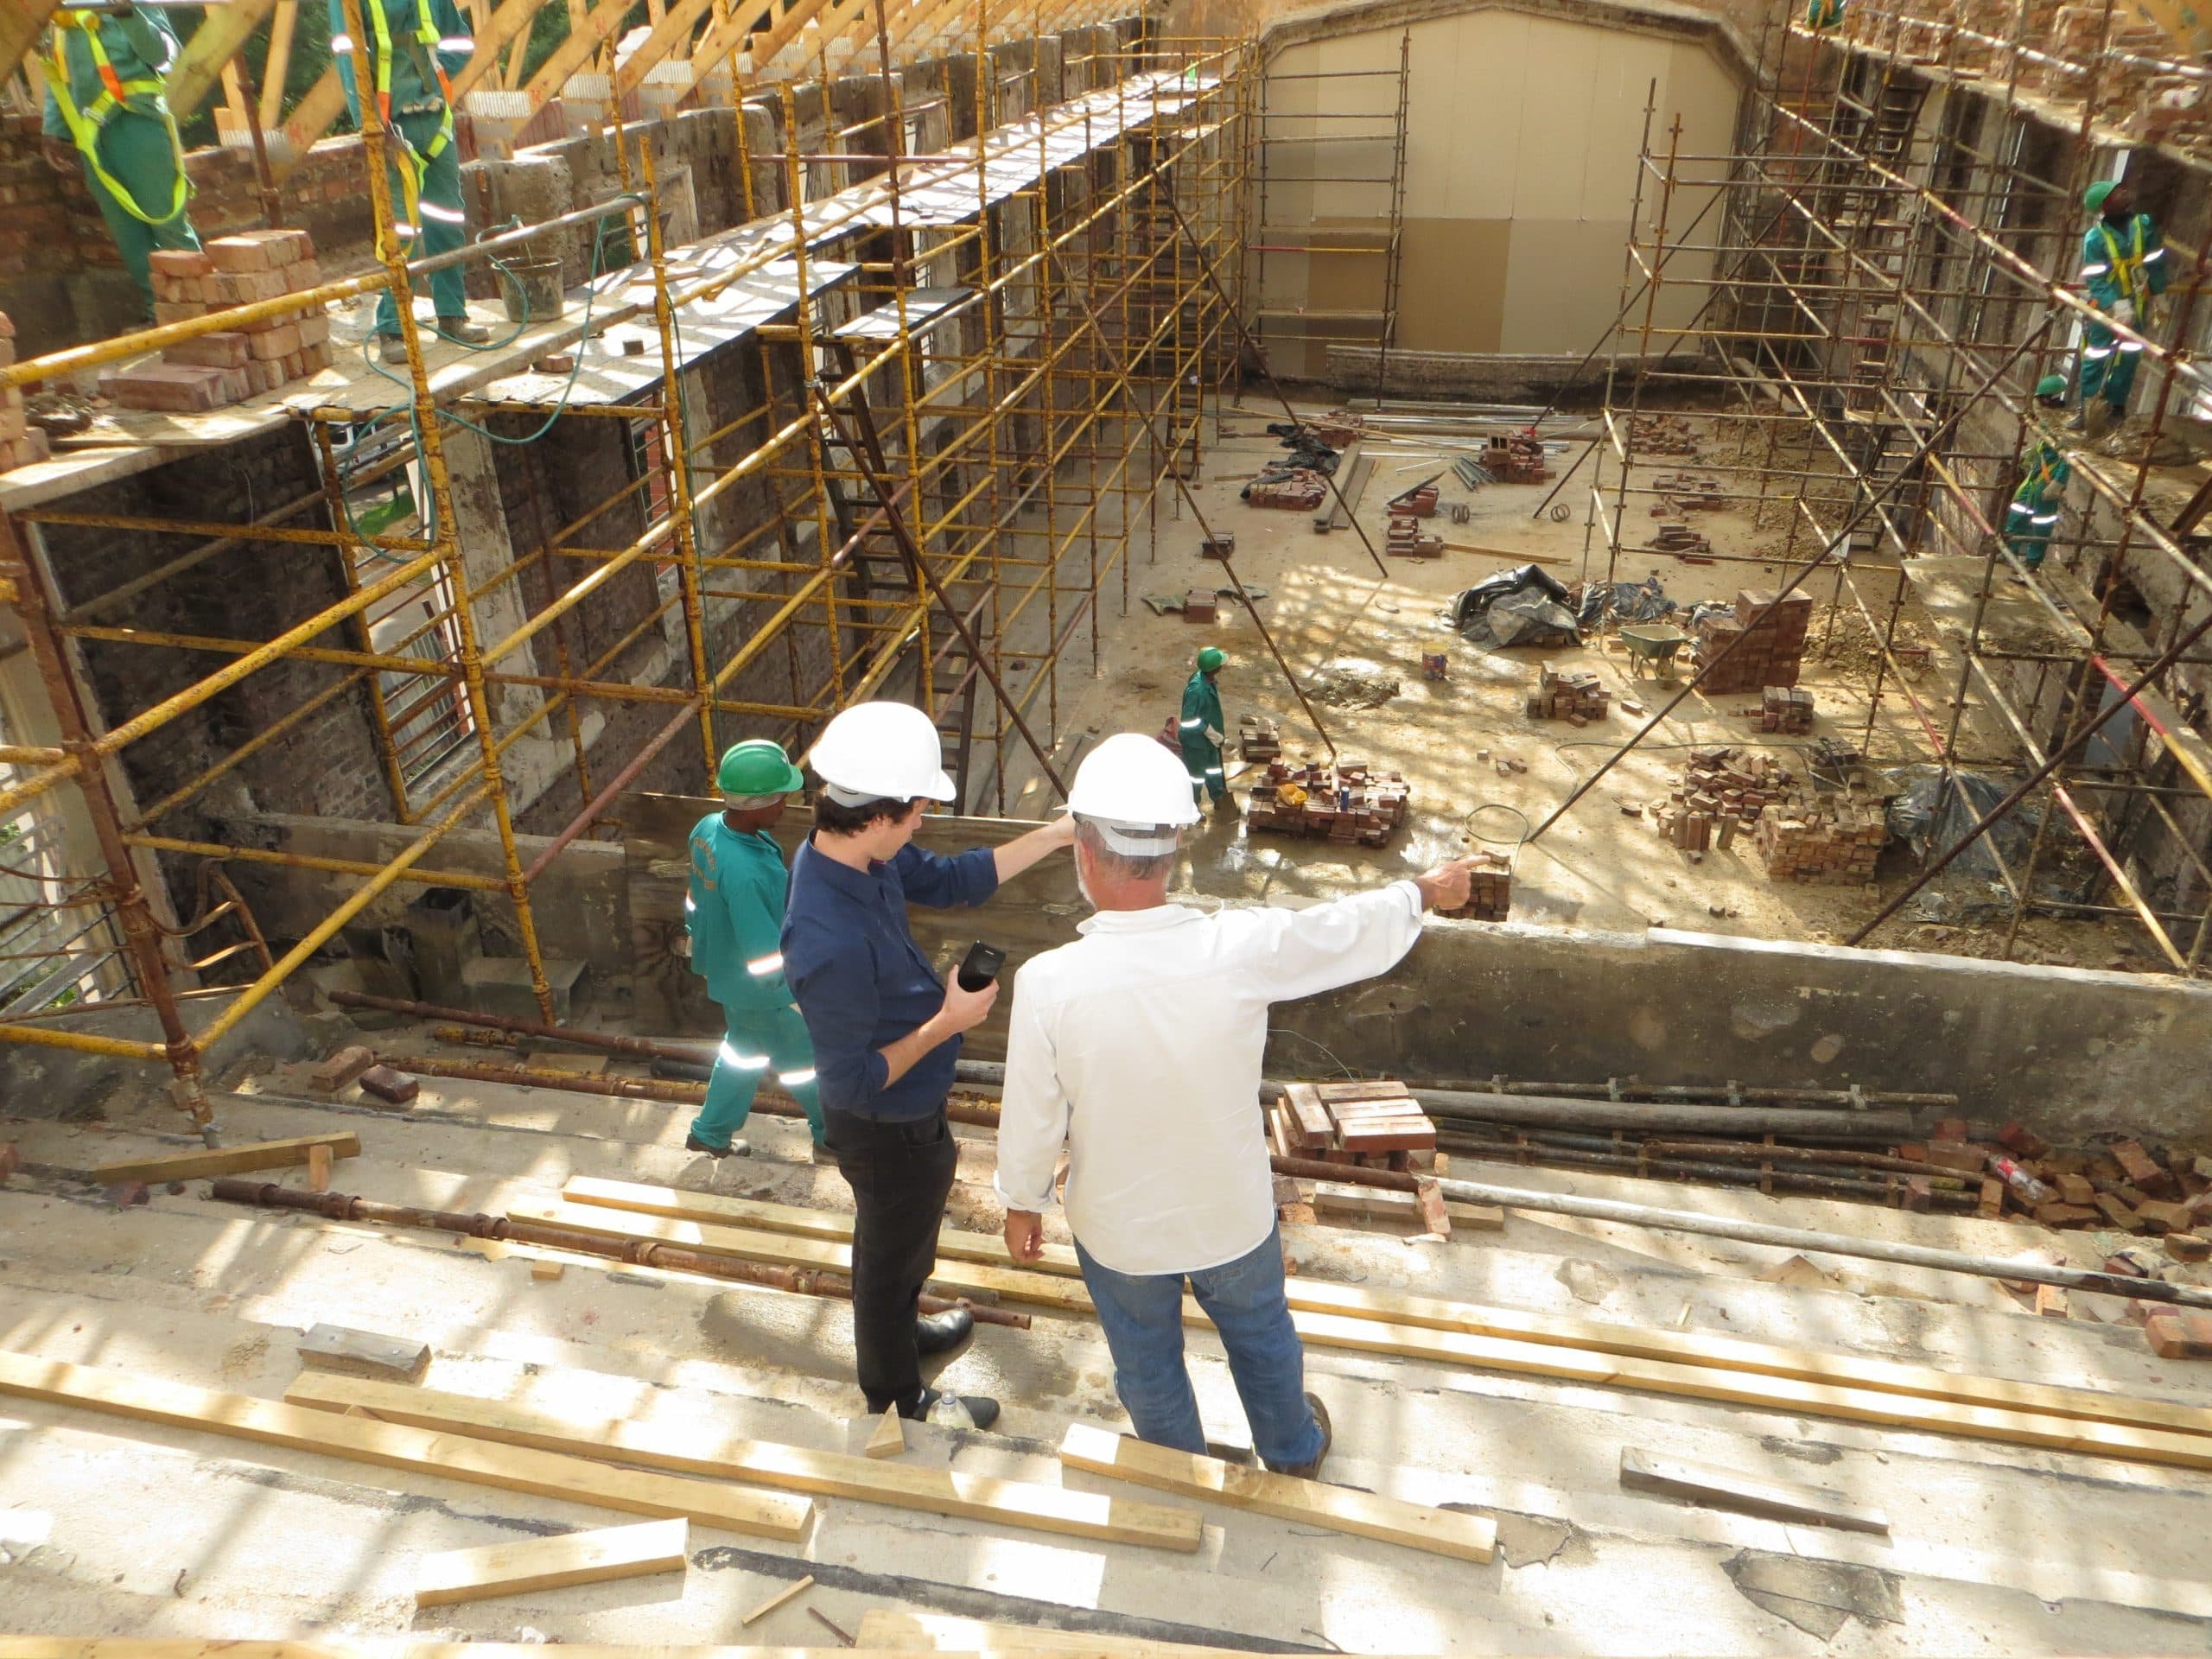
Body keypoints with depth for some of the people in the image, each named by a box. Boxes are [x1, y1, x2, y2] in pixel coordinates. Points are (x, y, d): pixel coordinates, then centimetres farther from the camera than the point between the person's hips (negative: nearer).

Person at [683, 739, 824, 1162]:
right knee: (806, 1059, 15)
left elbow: (698, 905, 5)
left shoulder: (708, 829, -11)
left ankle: (711, 1133, 45)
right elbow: (766, 956, -33)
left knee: (745, 1049, 29)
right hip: (760, 990, -8)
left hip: (725, 967, 8)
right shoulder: (745, 871, -40)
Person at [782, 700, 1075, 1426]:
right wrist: (947, 1023, -25)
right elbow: (856, 1082, -32)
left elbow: (952, 879, 1)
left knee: (905, 1242, 33)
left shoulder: (855, 853, -15)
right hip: (888, 1130, -8)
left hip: (907, 1111, 8)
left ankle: (899, 1331, 61)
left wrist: (1059, 833, -3)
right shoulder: (831, 943, -41)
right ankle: (898, 1403, 46)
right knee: (893, 1256, 19)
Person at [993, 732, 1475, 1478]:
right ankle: (1293, 1450, 58)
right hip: (1232, 1213, 1)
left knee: (1147, 1363, 28)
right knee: (1260, 1332, 31)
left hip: (1118, 1227, -1)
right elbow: (1359, 930, -10)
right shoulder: (1242, 948, -29)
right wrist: (1426, 890, 11)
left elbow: (1030, 1119, -17)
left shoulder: (1048, 983, -31)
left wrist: (1022, 1203, 3)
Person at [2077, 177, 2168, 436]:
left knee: (2128, 356, 8)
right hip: (2106, 306, -3)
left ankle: (2116, 406, 19)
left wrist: (2156, 297, 7)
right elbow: (2095, 278, -17)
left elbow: (2156, 264, 5)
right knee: (2096, 359, -4)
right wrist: (2116, 304, -28)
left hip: (2137, 305, 3)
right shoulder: (2095, 238, -14)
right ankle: (2089, 411, 5)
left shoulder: (2143, 225, -4)